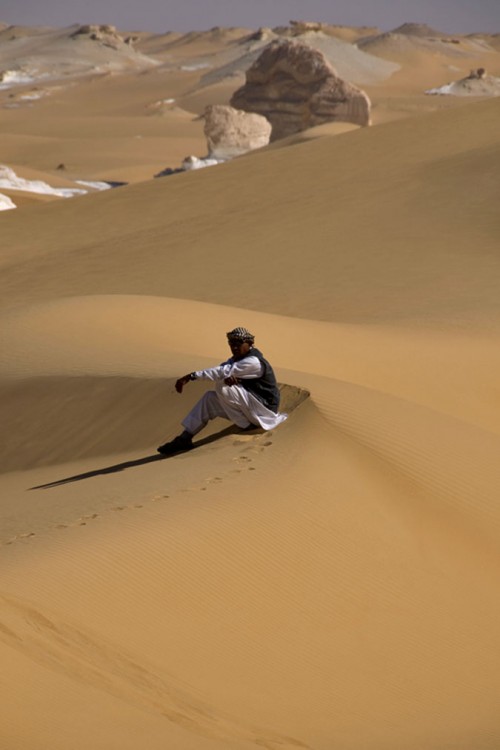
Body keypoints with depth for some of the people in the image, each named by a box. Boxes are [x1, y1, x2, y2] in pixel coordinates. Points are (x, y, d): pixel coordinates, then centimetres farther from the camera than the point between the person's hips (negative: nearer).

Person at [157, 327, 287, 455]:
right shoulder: (238, 357, 8)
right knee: (210, 398, -4)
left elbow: (222, 372, -32)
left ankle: (246, 424, -12)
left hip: (264, 408, -9)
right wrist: (227, 377, -33)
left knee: (223, 386, -25)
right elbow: (221, 372, -7)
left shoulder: (253, 362, -23)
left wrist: (192, 376, -36)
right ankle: (185, 438, -5)